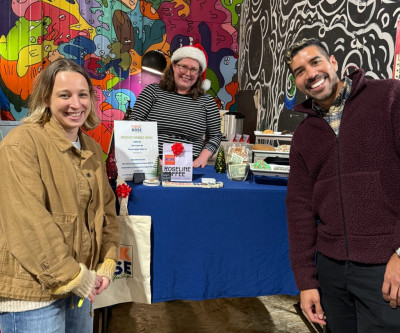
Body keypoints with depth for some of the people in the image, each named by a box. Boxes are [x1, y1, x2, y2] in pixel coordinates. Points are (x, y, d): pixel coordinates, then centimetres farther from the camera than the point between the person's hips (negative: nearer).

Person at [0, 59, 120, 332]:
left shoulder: (92, 149, 9)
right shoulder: (22, 143, -15)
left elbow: (106, 210, 11)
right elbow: (28, 224, -22)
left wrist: (107, 264, 0)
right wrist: (74, 277, -17)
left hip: (79, 284, 7)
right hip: (32, 292, -7)